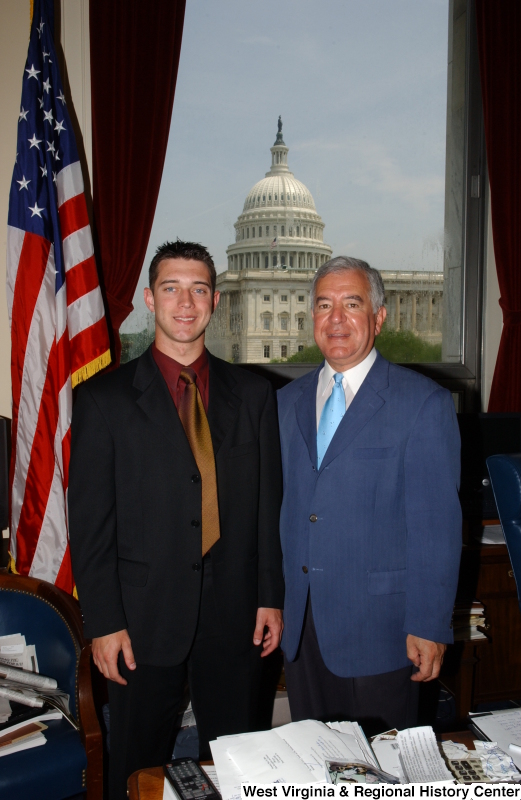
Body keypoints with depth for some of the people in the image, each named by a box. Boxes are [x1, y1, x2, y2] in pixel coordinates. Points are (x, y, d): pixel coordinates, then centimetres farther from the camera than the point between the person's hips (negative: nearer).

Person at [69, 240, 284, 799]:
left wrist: (271, 597, 3)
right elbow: (90, 520, -5)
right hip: (144, 620, -2)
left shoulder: (252, 395, 5)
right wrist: (103, 622, -9)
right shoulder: (105, 399, -3)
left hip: (235, 617, 2)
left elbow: (269, 505, 7)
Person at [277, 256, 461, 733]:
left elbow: (438, 524, -10)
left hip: (378, 629, -4)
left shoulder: (423, 402, -8)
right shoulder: (289, 401, 9)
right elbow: (284, 506, 12)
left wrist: (429, 626, -12)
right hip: (301, 623, 5)